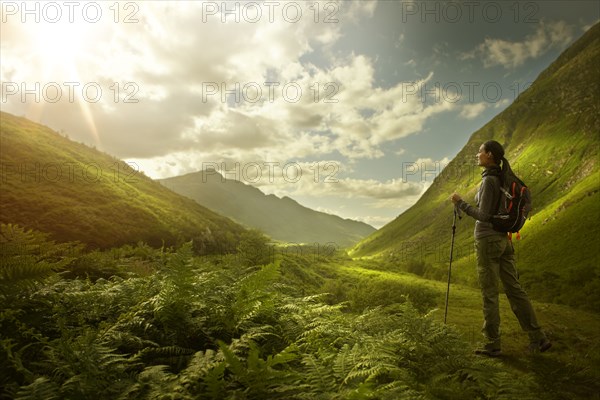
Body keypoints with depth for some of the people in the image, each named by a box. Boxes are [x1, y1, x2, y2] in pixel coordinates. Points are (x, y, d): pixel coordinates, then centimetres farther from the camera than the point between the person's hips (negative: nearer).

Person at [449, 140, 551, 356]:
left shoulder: (488, 180, -16)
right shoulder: (503, 179, 11)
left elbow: (483, 215, -18)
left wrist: (460, 203, -11)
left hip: (487, 241, -9)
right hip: (503, 240, 9)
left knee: (489, 294, 0)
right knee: (514, 289, 12)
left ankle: (492, 344, 10)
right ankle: (538, 338, 16)